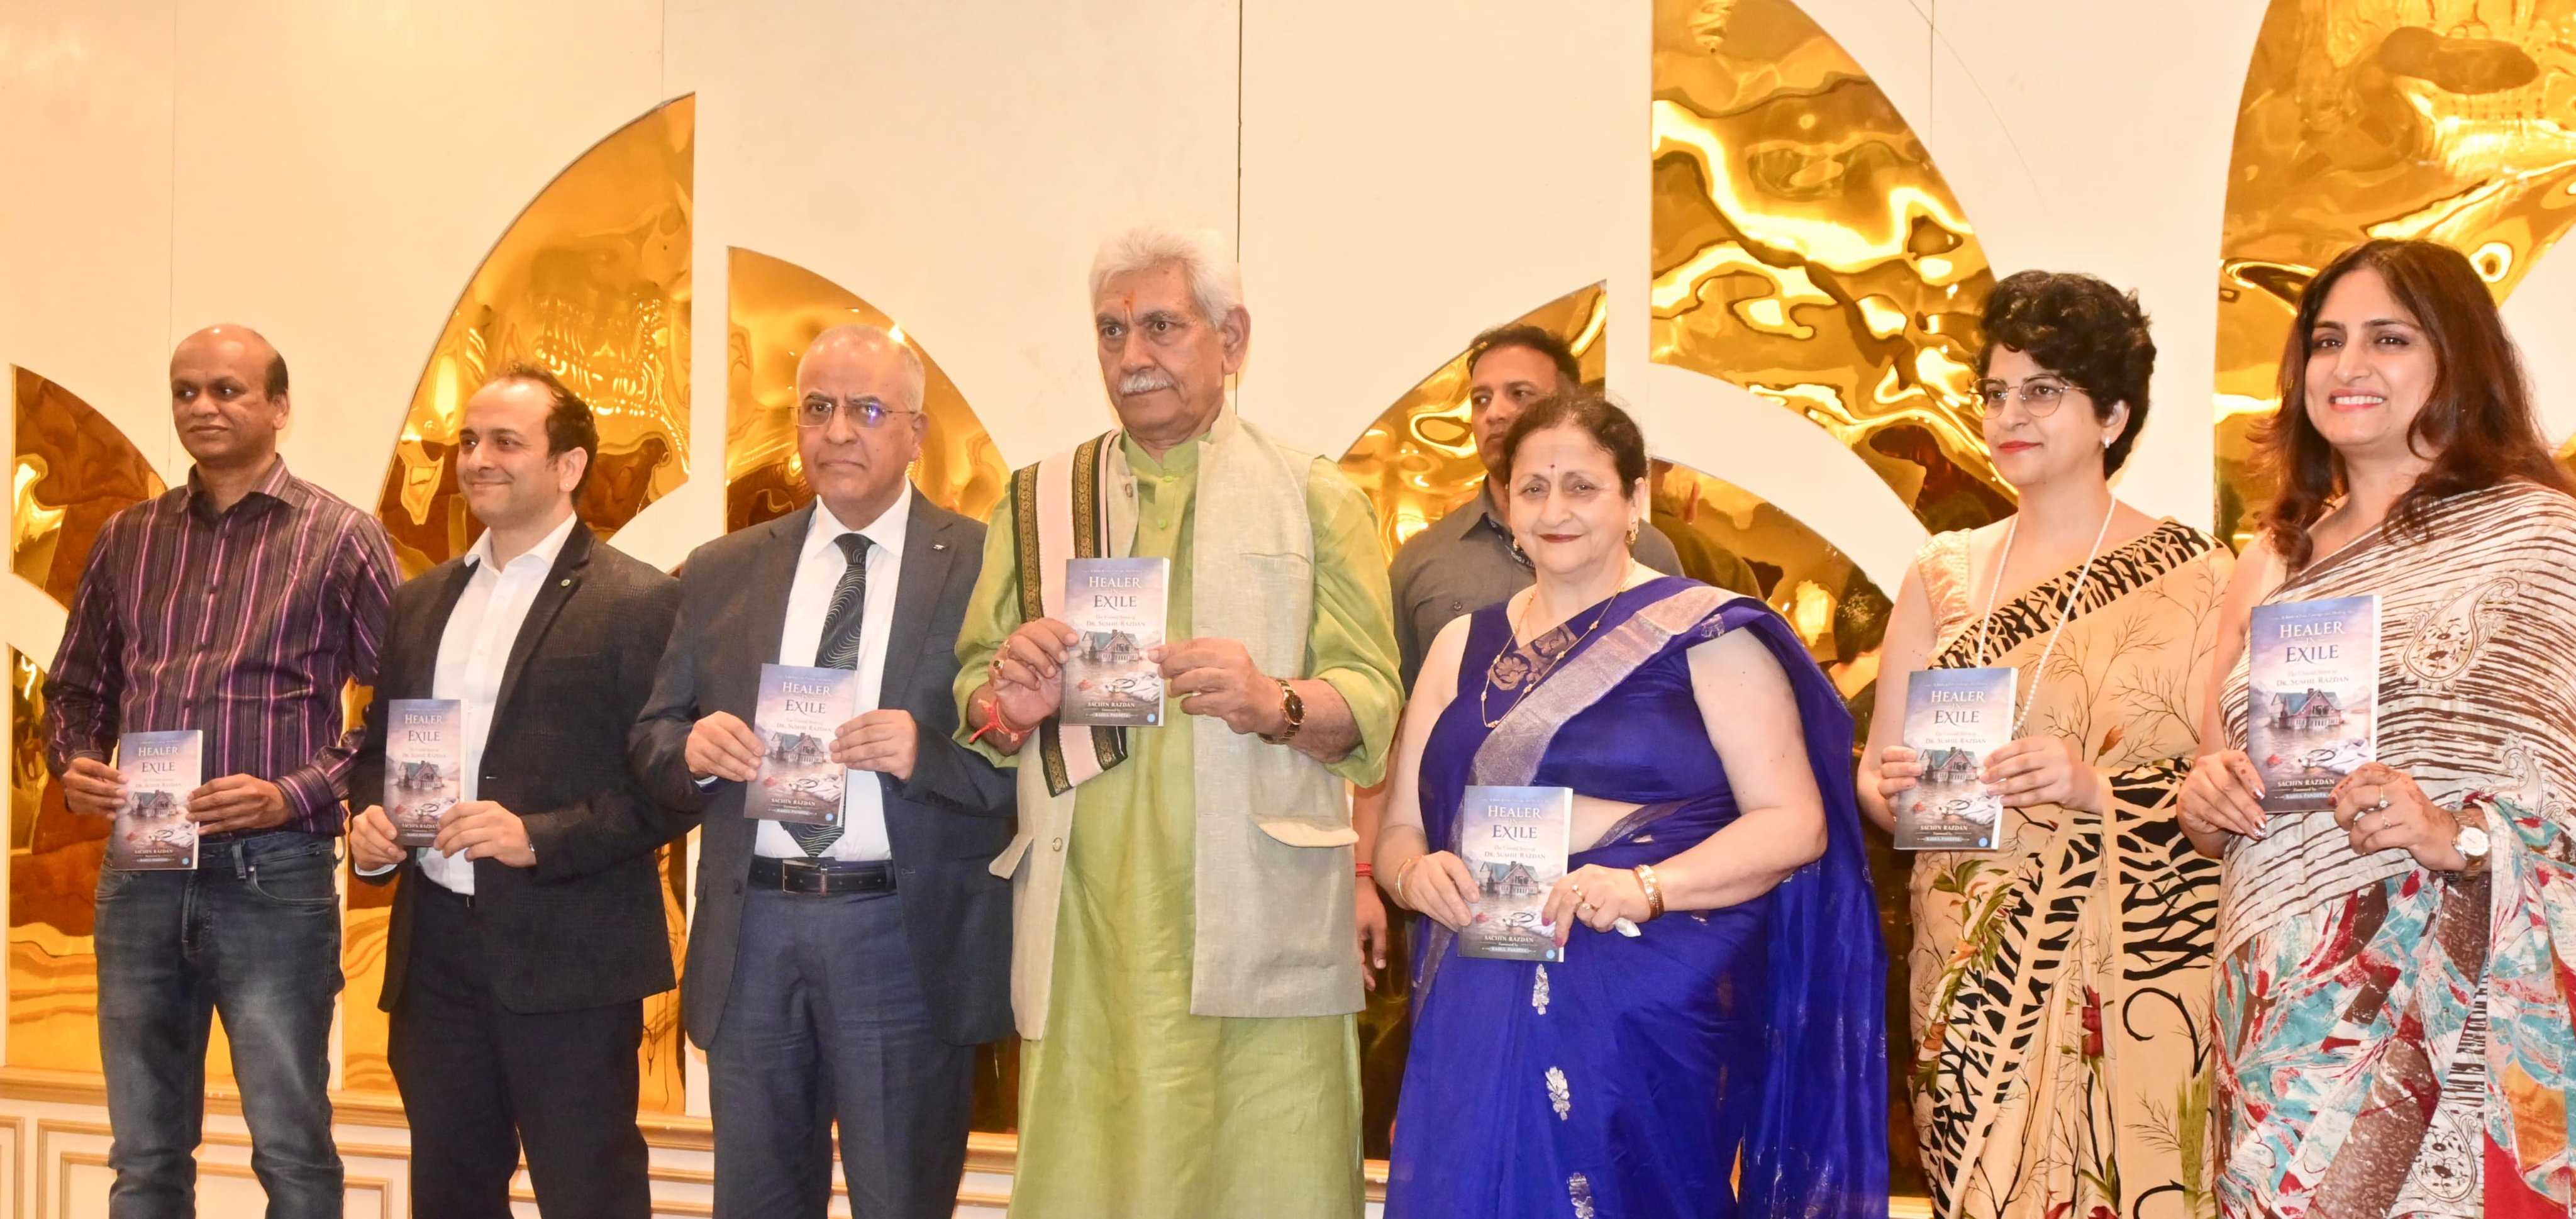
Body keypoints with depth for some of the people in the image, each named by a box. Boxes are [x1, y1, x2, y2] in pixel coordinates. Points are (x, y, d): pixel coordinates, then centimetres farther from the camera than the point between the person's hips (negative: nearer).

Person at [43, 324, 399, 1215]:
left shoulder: (341, 538, -2)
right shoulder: (128, 538, 11)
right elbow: (76, 687, 19)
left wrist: (297, 796, -16)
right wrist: (73, 766, -1)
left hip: (272, 872, -4)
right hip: (140, 870, 4)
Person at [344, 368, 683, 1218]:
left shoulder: (638, 602, -6)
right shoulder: (421, 601, 15)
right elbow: (378, 746, 21)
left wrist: (541, 837, -20)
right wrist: (368, 817, 0)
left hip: (569, 956, -6)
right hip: (435, 950, 6)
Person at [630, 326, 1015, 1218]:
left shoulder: (985, 566, -1)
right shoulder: (721, 573, 11)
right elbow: (651, 741, 12)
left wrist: (928, 750, -23)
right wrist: (691, 746, -9)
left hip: (907, 936, -3)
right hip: (751, 935, 4)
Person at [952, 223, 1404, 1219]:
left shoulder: (1313, 499, 12)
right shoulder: (1039, 502, 18)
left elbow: (1373, 709, 3)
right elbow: (975, 693, 16)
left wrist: (1275, 704, -17)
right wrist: (1009, 707, -7)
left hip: (1260, 935, -1)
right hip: (1085, 939, 2)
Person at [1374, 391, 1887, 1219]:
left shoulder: (1705, 633, 0)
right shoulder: (1462, 647, 15)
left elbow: (1794, 823, -6)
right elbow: (1400, 829, 15)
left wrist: (1648, 887, -20)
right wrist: (1417, 874, -10)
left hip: (1648, 1013, -4)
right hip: (1483, 1014, 4)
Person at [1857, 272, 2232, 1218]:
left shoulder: (2190, 572, -2)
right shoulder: (1943, 574, 10)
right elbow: (1875, 768, 12)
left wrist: (2096, 786, -22)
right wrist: (1894, 789, -9)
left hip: (2128, 963, -3)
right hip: (1971, 967, 3)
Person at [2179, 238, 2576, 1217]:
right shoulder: (2272, 562, 15)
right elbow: (2214, 792, 23)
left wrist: (2462, 837, -21)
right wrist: (2205, 799, 2)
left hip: (2463, 1004, -5)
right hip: (2282, 1006, 5)